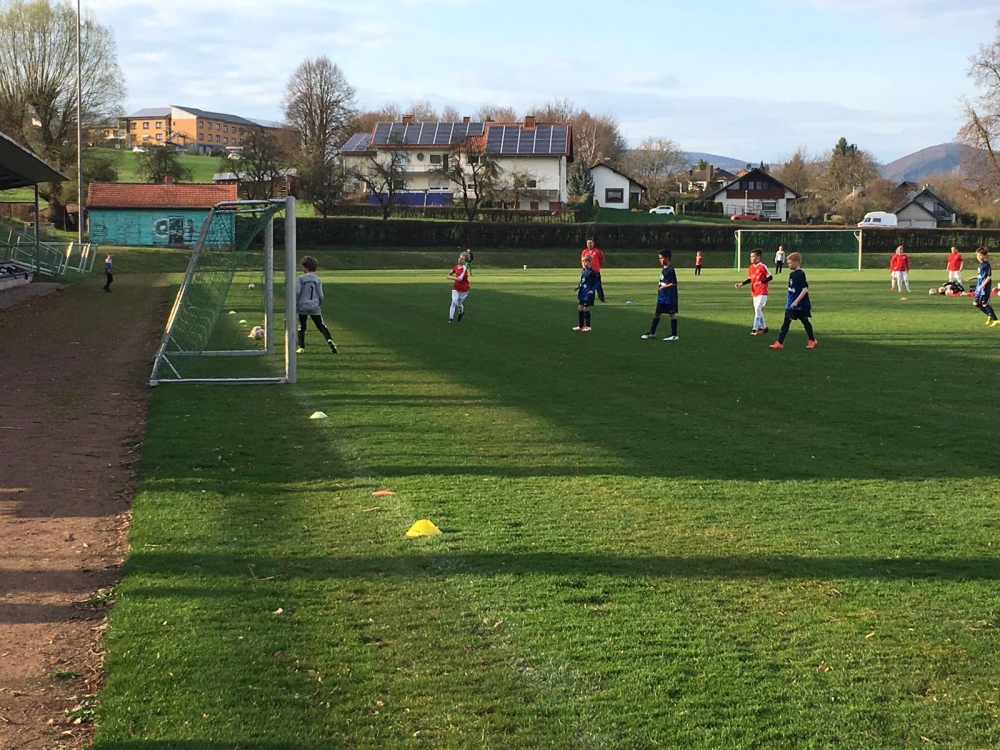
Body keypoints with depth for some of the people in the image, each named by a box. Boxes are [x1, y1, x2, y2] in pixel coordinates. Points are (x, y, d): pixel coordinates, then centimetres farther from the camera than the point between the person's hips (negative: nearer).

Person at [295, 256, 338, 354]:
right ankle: (329, 340, -15)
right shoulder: (318, 279, 4)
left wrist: (295, 305, -1)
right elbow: (321, 295, 5)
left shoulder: (300, 278, -6)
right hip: (315, 307, 2)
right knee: (322, 326, 6)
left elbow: (296, 293, -10)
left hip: (303, 306, -2)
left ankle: (301, 347, 6)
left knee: (301, 327, 10)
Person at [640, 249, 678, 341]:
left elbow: (674, 283, -20)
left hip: (670, 297, -9)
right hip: (661, 296, 9)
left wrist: (663, 287, -21)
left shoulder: (670, 270, -17)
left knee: (672, 314, -1)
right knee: (657, 313, 13)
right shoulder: (663, 268, 10)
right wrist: (659, 288, 13)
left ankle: (674, 335, 5)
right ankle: (652, 333, 22)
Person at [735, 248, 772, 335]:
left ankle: (755, 329, -14)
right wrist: (742, 283, 3)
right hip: (754, 292, 8)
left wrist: (762, 282, -27)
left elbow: (770, 277, -13)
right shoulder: (751, 267, 8)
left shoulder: (762, 266, -14)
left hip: (762, 292, -8)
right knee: (757, 310, 13)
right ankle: (763, 327, 26)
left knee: (757, 309, -15)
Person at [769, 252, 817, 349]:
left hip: (801, 304, -8)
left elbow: (805, 289, -24)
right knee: (786, 322, 2)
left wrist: (796, 301, -27)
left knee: (805, 322, 8)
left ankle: (812, 340, 25)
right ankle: (780, 342, 0)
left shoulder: (800, 274, -18)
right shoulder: (792, 274, 8)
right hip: (792, 304, 8)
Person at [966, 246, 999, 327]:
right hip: (979, 287, 9)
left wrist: (982, 285, -24)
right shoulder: (981, 264, 11)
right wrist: (972, 277, 22)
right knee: (976, 303, 12)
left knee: (985, 304, -7)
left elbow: (989, 277, -18)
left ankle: (995, 320, 1)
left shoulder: (987, 265, -16)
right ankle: (990, 316, 25)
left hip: (985, 288, -9)